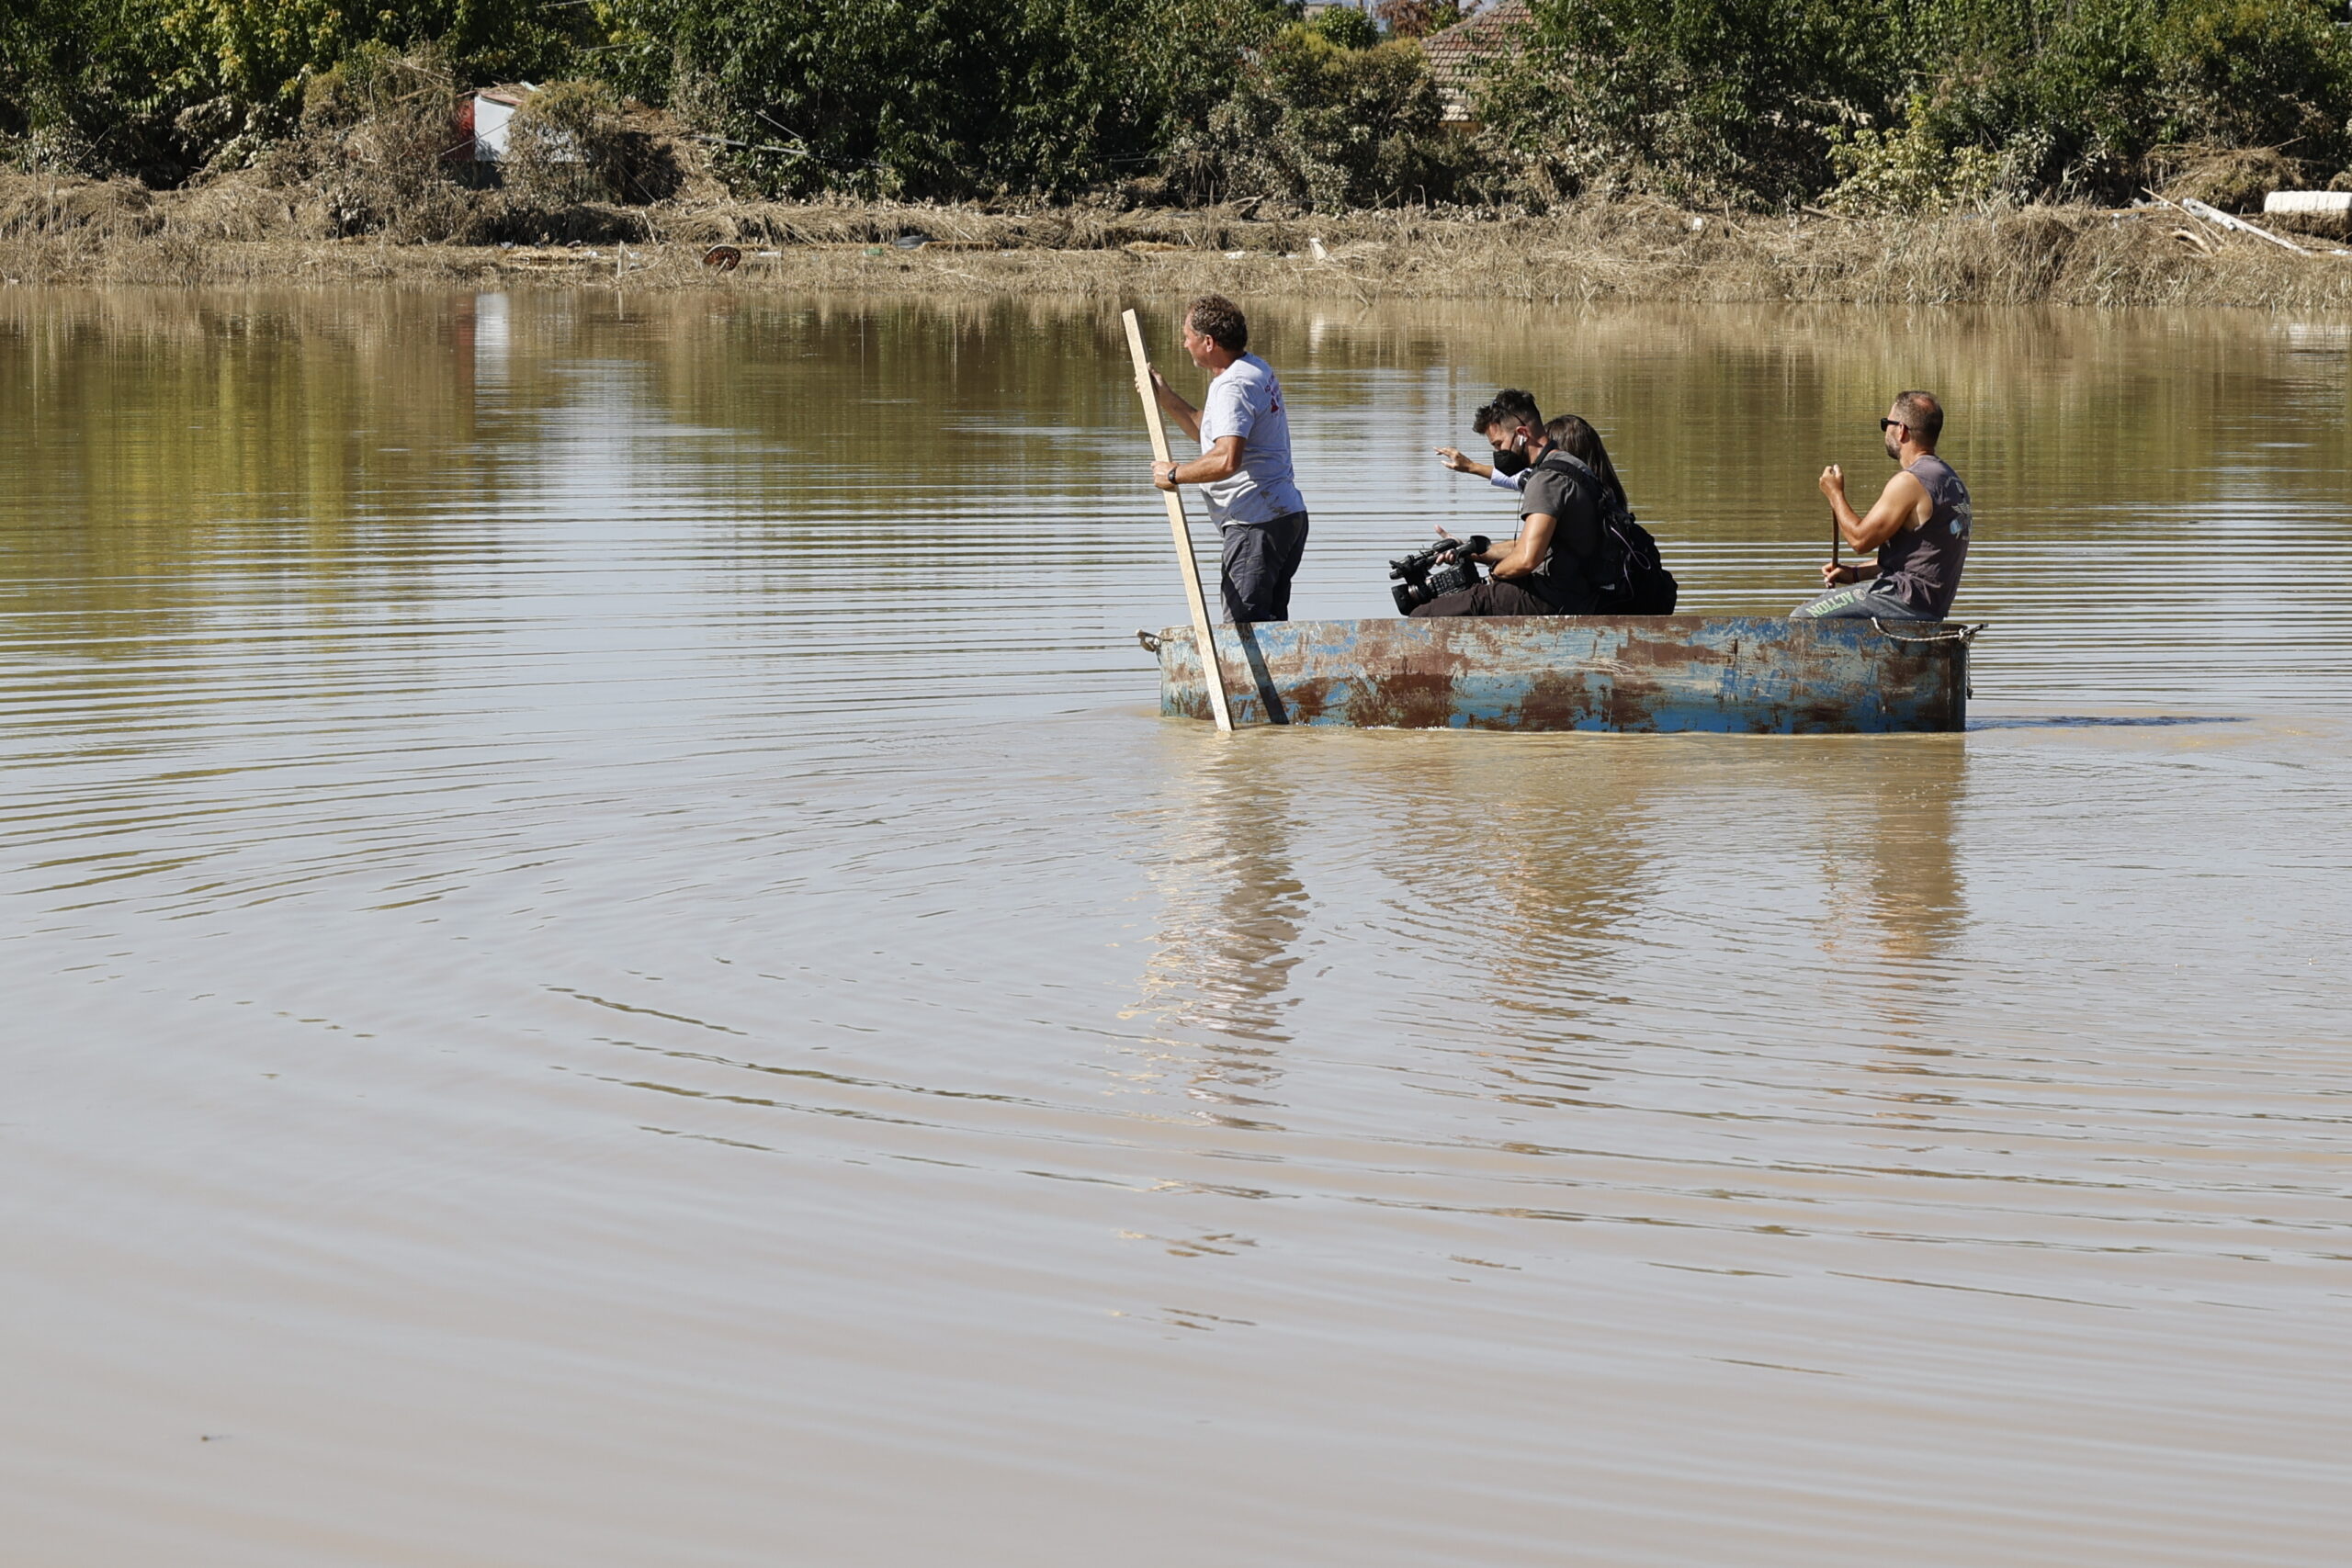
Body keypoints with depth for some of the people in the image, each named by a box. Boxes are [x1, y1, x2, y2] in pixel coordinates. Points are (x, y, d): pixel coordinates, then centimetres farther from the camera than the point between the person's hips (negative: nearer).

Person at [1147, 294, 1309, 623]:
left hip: (1256, 524, -11)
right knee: (1271, 624, 12)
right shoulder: (1257, 370, 17)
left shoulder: (1233, 387, -17)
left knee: (1244, 625, -12)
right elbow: (1213, 434, 28)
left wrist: (1175, 473, -16)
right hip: (1285, 514, 11)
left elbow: (1226, 459, -30)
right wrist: (1166, 398, 22)